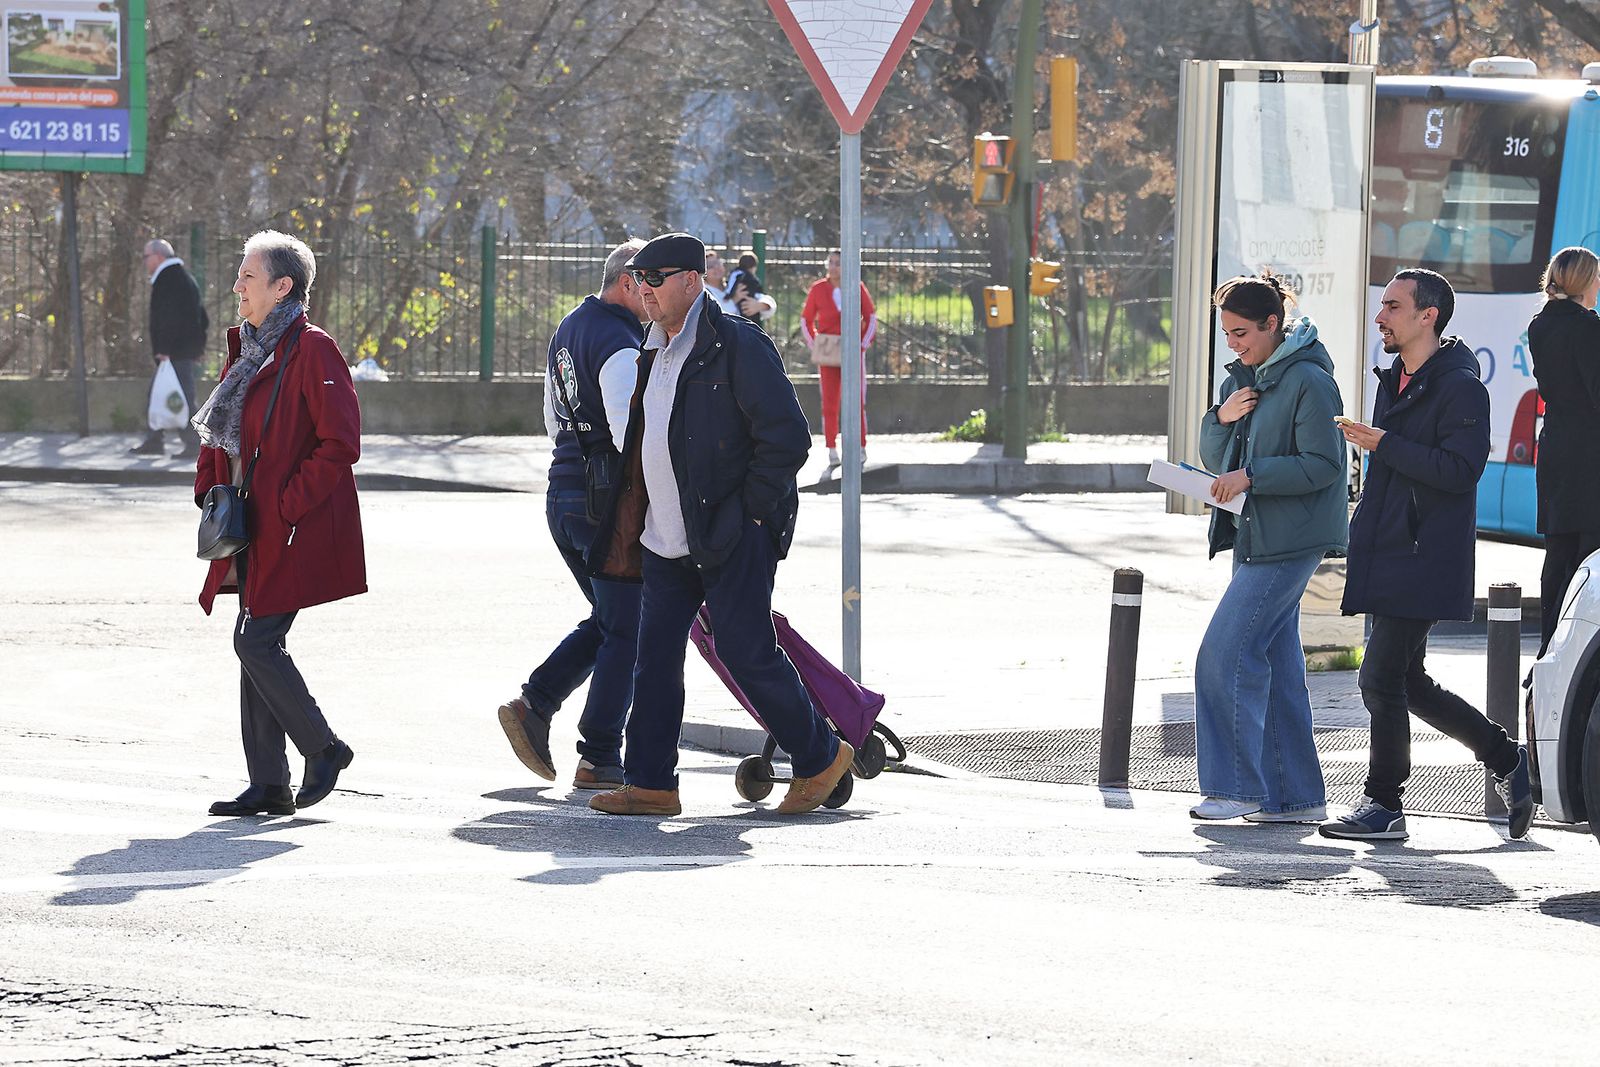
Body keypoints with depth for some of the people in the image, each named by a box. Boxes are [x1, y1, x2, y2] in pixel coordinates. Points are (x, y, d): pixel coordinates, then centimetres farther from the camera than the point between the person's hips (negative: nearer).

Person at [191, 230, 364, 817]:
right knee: (255, 645, 7)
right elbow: (217, 435, 23)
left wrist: (287, 505, -18)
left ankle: (322, 748, 5)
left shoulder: (312, 350, -13)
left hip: (296, 529, -9)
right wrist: (210, 490, 7)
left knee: (256, 640, -11)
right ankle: (268, 784, 11)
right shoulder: (246, 350, 14)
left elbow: (339, 444, -18)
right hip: (254, 529, 9)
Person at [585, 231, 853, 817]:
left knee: (747, 652, -6)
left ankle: (820, 758, 11)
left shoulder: (737, 346, -13)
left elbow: (788, 436, -16)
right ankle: (650, 783, 8)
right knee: (655, 653, 4)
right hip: (666, 540, 8)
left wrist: (747, 512, -13)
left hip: (731, 537, -8)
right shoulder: (656, 351, 15)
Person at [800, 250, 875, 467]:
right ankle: (832, 451, 2)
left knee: (857, 401, 1)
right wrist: (815, 347, 0)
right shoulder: (817, 290, -2)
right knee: (829, 402, -1)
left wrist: (863, 346, -3)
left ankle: (861, 448, 10)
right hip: (828, 354, 0)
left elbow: (871, 318, 4)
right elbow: (806, 321, 9)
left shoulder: (857, 288, -4)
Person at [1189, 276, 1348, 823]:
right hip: (1256, 539, 9)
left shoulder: (1308, 381, -12)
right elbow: (1216, 458, 17)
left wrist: (1251, 476, -23)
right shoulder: (1245, 377, 15)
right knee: (1277, 666, 9)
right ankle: (1296, 794, 13)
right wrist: (1222, 418, -3)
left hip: (1288, 542, -9)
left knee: (1225, 655, -13)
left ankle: (1236, 785, -9)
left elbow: (1321, 466, -17)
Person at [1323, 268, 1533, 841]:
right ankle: (1505, 759, 23)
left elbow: (1461, 470, -22)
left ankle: (1383, 805, 0)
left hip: (1422, 558, -10)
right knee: (1406, 682, 12)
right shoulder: (1394, 381, 17)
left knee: (1382, 679, -9)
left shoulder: (1461, 388, -12)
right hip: (1387, 554, 10)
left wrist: (1383, 445, -22)